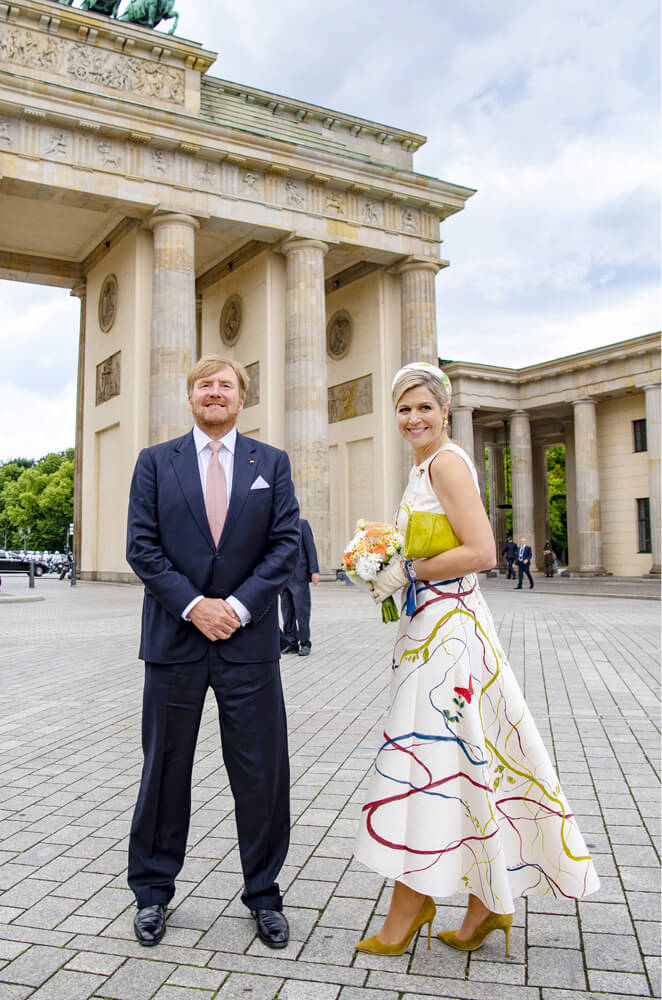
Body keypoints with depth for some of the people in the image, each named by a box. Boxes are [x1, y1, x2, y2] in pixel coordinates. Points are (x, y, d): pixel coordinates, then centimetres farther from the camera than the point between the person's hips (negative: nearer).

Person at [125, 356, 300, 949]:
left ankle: (263, 893, 27)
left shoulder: (272, 463, 7)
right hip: (175, 636, 0)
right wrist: (192, 604, -12)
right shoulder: (156, 461, 6)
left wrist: (239, 606, -11)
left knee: (261, 774, 7)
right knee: (165, 769, 12)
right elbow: (141, 545, -2)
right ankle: (153, 890, 31)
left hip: (249, 638, 0)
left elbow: (286, 543, 0)